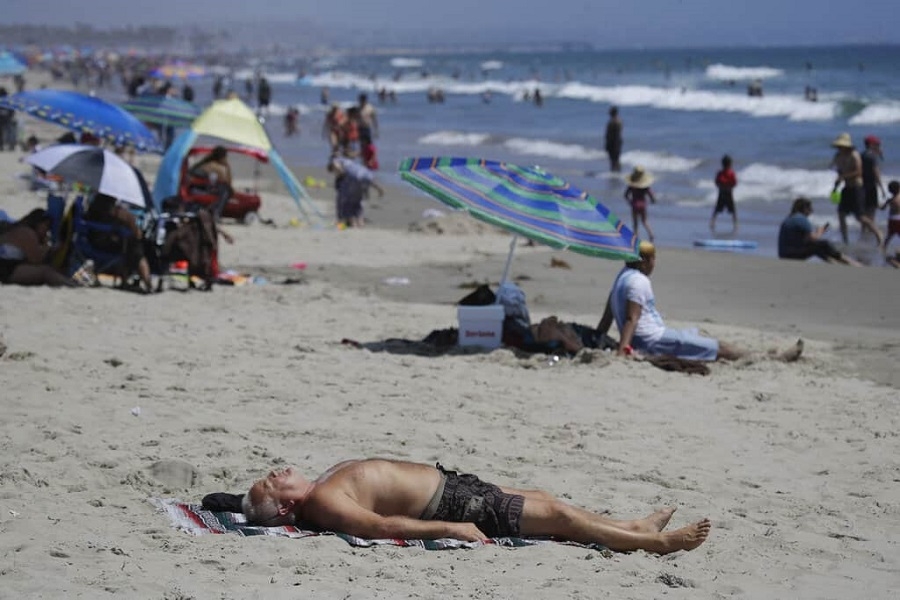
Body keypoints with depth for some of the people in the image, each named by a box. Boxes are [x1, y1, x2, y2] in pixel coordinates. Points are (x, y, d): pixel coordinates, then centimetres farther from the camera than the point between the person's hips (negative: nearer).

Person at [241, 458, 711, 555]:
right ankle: (657, 542, 7)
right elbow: (381, 525, -34)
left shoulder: (322, 484, 4)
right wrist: (451, 529, -33)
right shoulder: (323, 504, -25)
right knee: (556, 514, -4)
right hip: (453, 506, -10)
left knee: (545, 500, 18)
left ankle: (636, 526, 33)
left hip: (447, 482, 10)